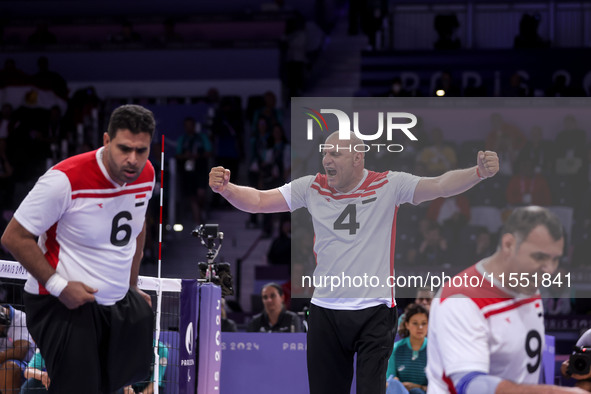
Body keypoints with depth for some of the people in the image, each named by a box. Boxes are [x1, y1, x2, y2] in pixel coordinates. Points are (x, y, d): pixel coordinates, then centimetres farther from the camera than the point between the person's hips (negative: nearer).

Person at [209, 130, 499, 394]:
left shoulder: (389, 185, -4)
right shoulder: (312, 188, 5)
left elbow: (440, 186, -14)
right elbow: (258, 201, 6)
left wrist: (479, 172, -31)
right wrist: (226, 189, -12)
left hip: (374, 311, -3)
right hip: (324, 312, 3)